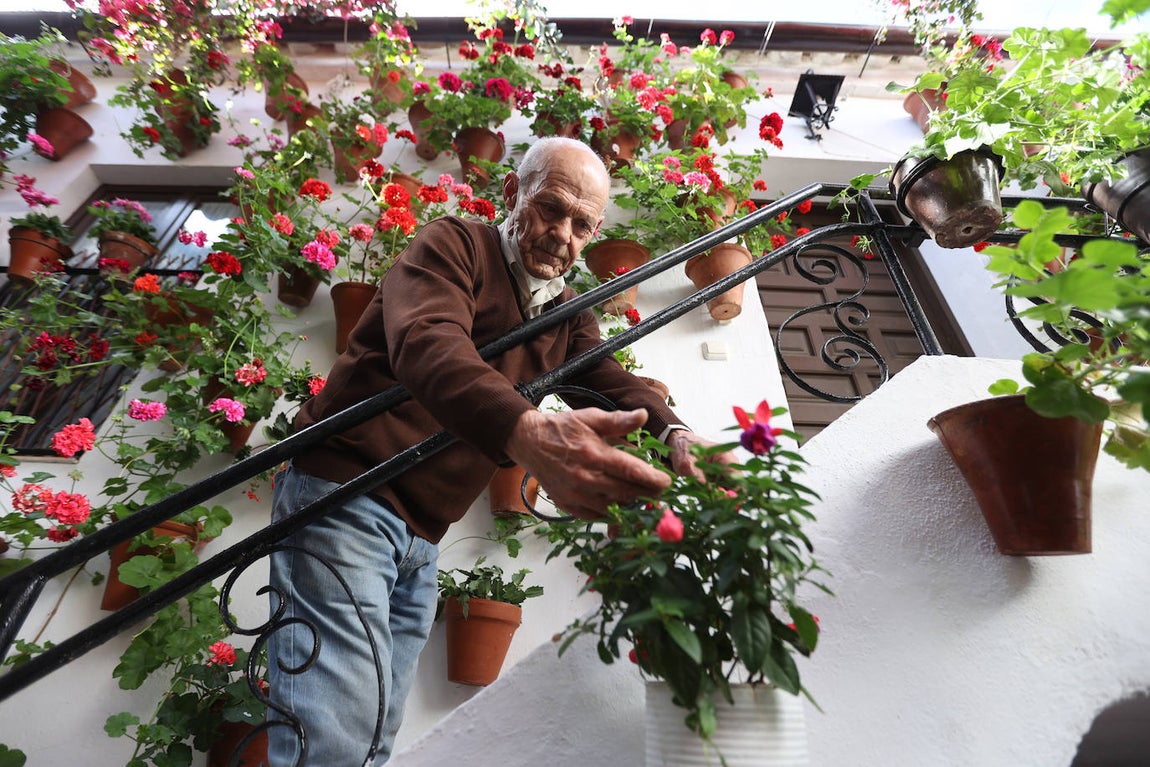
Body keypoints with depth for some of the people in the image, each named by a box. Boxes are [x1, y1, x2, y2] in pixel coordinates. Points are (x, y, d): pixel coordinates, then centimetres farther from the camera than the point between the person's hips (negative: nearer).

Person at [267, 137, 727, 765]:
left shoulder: (569, 314, 13)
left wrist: (673, 432, -25)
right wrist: (529, 433, -49)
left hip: (422, 537, 7)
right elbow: (428, 345, -29)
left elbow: (612, 381, -2)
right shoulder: (454, 244, -9)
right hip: (343, 496, -6)